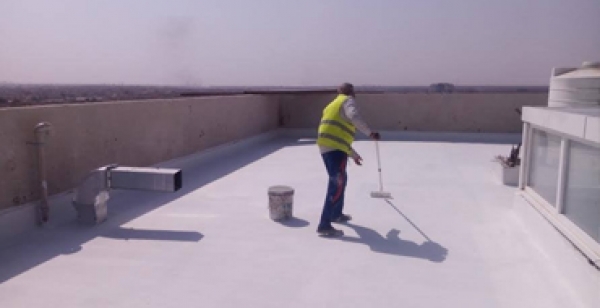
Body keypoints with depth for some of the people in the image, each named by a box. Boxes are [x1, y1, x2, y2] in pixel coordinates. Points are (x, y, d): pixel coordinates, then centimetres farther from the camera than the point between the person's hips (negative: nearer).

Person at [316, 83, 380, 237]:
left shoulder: (333, 105, 31)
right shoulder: (347, 101, 4)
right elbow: (354, 117, -20)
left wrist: (353, 154, 36)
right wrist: (370, 133, -11)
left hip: (326, 146, 9)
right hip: (335, 148, -9)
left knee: (339, 180, 25)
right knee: (337, 184, -9)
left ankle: (336, 214, 38)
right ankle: (324, 225, -11)